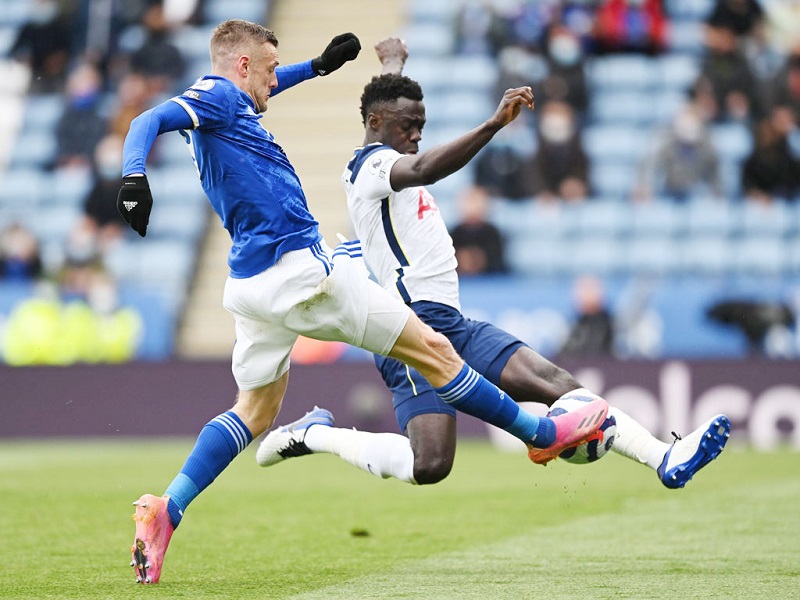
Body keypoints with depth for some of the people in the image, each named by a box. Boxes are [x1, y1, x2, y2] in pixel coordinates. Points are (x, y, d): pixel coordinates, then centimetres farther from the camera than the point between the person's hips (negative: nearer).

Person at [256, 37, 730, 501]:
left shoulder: (380, 159, 21)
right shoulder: (374, 163, -8)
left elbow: (390, 97, 45)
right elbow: (423, 170, -33)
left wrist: (393, 62, 65)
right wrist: (493, 124, -43)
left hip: (451, 324, 10)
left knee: (556, 382, -8)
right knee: (429, 466, -22)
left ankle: (665, 458, -20)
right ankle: (315, 435, 0)